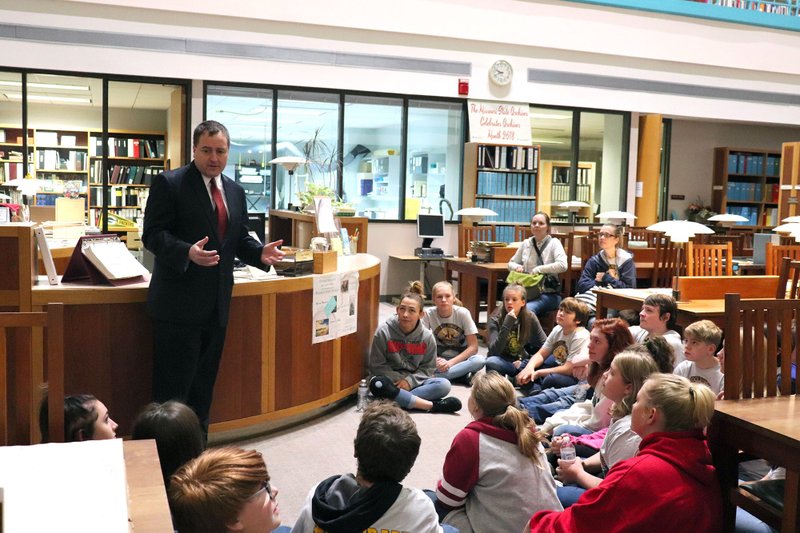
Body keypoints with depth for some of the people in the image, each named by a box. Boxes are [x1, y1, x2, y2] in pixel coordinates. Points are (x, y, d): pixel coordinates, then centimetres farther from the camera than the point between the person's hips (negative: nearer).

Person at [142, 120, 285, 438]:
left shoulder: (235, 191, 13)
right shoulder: (169, 184, -7)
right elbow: (153, 234, -12)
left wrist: (260, 253, -4)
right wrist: (188, 252, -30)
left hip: (216, 304, 7)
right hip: (179, 303, -6)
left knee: (204, 385, 16)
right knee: (173, 388, -1)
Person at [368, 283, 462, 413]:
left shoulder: (427, 336, -1)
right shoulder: (383, 332, -8)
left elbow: (428, 367, 4)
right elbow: (377, 366, -6)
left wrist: (410, 380, -14)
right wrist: (400, 380, -17)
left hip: (414, 381, 2)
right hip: (391, 381, -2)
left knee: (444, 384, -24)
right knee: (377, 384, -38)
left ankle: (400, 400, -34)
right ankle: (432, 405, -37)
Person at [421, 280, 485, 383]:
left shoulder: (463, 313, -13)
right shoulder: (428, 314, -10)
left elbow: (473, 347, -13)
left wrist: (450, 363, -23)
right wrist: (434, 360, -27)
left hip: (460, 358, 0)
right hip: (439, 359, 1)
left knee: (480, 360, -33)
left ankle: (434, 376, -27)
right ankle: (461, 376, -22)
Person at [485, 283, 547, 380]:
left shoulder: (530, 318, -8)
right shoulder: (495, 319, -14)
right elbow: (494, 351, -26)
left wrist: (524, 361, -16)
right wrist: (507, 324, -34)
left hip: (522, 361, 2)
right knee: (491, 362, -37)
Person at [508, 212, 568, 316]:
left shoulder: (554, 243, -1)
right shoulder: (526, 243, 12)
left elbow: (562, 265, -18)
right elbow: (511, 263, 24)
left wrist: (538, 269, -16)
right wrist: (517, 267, 0)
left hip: (549, 293, -4)